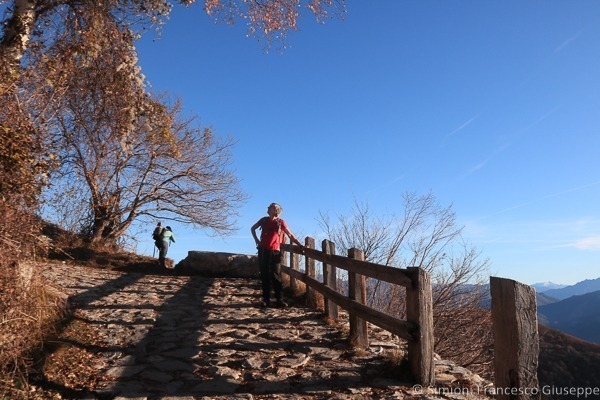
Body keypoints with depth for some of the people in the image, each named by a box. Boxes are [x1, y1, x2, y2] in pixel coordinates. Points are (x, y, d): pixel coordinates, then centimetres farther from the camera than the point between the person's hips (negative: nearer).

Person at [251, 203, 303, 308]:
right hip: (263, 251, 3)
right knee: (265, 275, 4)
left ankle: (279, 299, 0)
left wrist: (300, 245, -11)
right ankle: (266, 299, 10)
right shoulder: (264, 220, 6)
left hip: (274, 251, -2)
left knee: (276, 276, -3)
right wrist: (256, 240, 11)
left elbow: (290, 235, -2)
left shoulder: (281, 222, -2)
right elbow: (253, 228, 22)